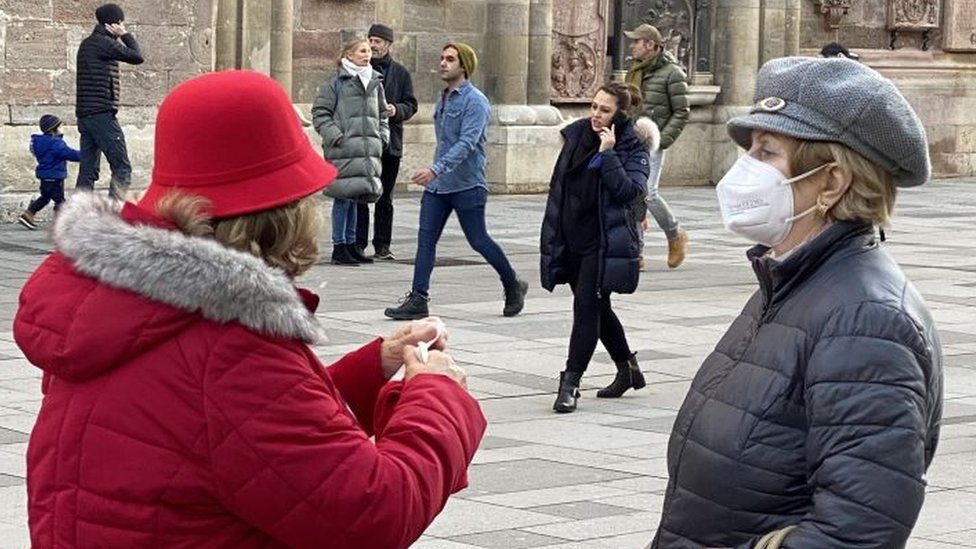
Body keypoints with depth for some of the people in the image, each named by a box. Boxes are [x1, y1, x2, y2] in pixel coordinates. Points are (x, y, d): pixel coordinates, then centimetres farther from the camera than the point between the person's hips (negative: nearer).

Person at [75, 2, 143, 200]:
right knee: (122, 168, -9)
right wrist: (125, 35, 1)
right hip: (102, 114, -9)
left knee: (88, 171, 8)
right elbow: (136, 57, -9)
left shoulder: (87, 43, 19)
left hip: (85, 115, 9)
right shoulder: (103, 43, -10)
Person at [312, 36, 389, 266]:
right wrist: (336, 137, -14)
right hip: (343, 150, -6)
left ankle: (351, 245, 19)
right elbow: (320, 113, -5)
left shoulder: (375, 83, 14)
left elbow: (382, 114, 25)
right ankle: (339, 247, 0)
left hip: (369, 150, 6)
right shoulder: (335, 83, -4)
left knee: (355, 198, 12)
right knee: (343, 197, -5)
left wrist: (382, 136, 11)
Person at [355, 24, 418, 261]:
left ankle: (382, 245, 12)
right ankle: (358, 243, 1)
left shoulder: (400, 73, 9)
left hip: (390, 142, 2)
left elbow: (411, 105, 7)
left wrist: (396, 110, -12)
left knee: (385, 197, 7)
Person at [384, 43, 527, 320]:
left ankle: (513, 286, 24)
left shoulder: (475, 101, -13)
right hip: (437, 184, 7)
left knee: (478, 240, 3)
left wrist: (436, 169, -33)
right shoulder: (443, 100, 14)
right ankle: (418, 299, -5)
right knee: (425, 238, -3)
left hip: (467, 184, -7)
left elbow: (467, 143, -24)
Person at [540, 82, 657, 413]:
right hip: (573, 240, 6)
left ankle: (571, 383, -9)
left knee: (586, 306, -12)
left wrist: (608, 153, -23)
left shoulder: (633, 147, -7)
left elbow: (630, 190, -20)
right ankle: (627, 369, 33)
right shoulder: (576, 136, 8)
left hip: (604, 242, -6)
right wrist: (552, 234, 11)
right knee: (598, 308, 16)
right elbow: (559, 185, 13)